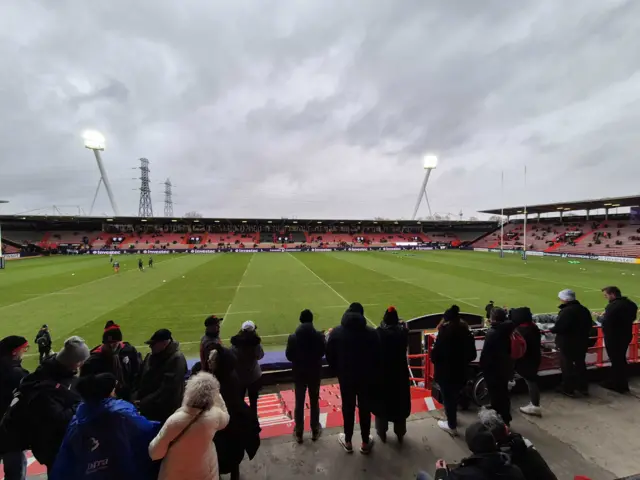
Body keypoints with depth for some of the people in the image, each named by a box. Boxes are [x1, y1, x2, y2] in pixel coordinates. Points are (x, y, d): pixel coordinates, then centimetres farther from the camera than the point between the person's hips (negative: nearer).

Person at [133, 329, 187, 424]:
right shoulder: (150, 356, 7)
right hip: (147, 409, 7)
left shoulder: (176, 359, -19)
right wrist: (136, 398, -3)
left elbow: (167, 390, -22)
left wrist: (144, 403, -18)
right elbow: (141, 379, 12)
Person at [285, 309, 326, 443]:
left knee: (299, 404, 16)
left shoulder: (293, 338, -17)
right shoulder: (319, 336, -17)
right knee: (314, 402, 18)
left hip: (299, 374, 0)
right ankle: (315, 431, 32)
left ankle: (298, 433, 28)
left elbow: (289, 356, -7)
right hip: (315, 373, 0)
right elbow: (323, 352, -2)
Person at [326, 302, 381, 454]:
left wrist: (338, 372, 10)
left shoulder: (336, 332, -9)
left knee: (348, 408, 16)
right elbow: (377, 358, -6)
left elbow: (330, 356, -4)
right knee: (365, 409, 14)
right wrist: (374, 375, 8)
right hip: (367, 378, 0)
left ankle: (348, 442, 32)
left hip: (346, 377, 1)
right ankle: (365, 443, 29)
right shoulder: (371, 333, -11)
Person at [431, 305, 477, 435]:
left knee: (448, 398, 12)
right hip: (461, 372, 6)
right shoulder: (466, 333, -4)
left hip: (446, 373, -6)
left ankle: (452, 426, 28)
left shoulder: (444, 334, -23)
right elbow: (473, 355, 5)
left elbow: (434, 355, -20)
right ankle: (452, 416, 48)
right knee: (454, 396, 26)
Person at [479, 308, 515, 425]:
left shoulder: (492, 332, -24)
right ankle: (505, 420, 33)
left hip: (493, 368, -8)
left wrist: (482, 365, -10)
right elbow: (510, 348, 5)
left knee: (495, 396, 5)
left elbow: (485, 352, -19)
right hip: (505, 367, 8)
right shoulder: (508, 330, -2)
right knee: (504, 394, 20)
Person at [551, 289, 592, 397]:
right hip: (582, 341, 8)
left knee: (567, 365, 5)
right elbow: (589, 325, 14)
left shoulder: (566, 311, -23)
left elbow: (559, 327, -27)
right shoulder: (584, 309, 5)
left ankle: (568, 389, 13)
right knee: (580, 363, 20)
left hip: (567, 342, -8)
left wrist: (550, 330, -9)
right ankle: (583, 387, 31)